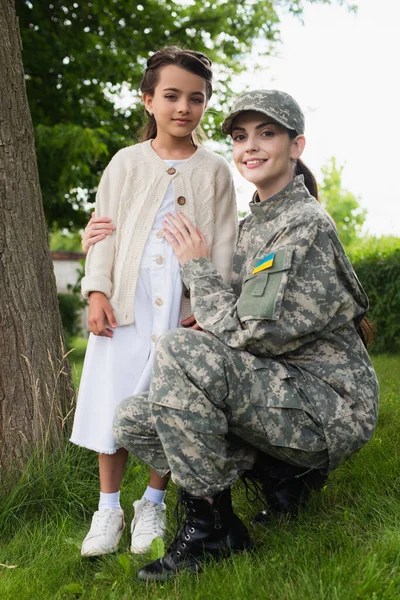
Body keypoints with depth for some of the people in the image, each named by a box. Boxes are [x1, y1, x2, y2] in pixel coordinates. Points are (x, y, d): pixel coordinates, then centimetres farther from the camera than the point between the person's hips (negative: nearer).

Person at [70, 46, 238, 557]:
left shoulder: (214, 170, 7)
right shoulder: (126, 163, 9)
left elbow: (223, 244, 4)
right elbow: (103, 230, 7)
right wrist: (97, 291, -4)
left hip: (185, 306, 0)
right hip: (125, 302, 1)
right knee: (113, 402, 2)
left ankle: (153, 504, 20)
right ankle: (108, 508, 16)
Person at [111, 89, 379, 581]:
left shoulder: (308, 226, -14)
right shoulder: (252, 226, 13)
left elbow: (251, 334, -21)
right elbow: (233, 322, 23)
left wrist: (196, 266, -8)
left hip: (330, 407, -8)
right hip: (276, 394, 9)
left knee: (179, 350, -29)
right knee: (132, 421, -1)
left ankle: (211, 527, -15)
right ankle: (279, 474, 4)